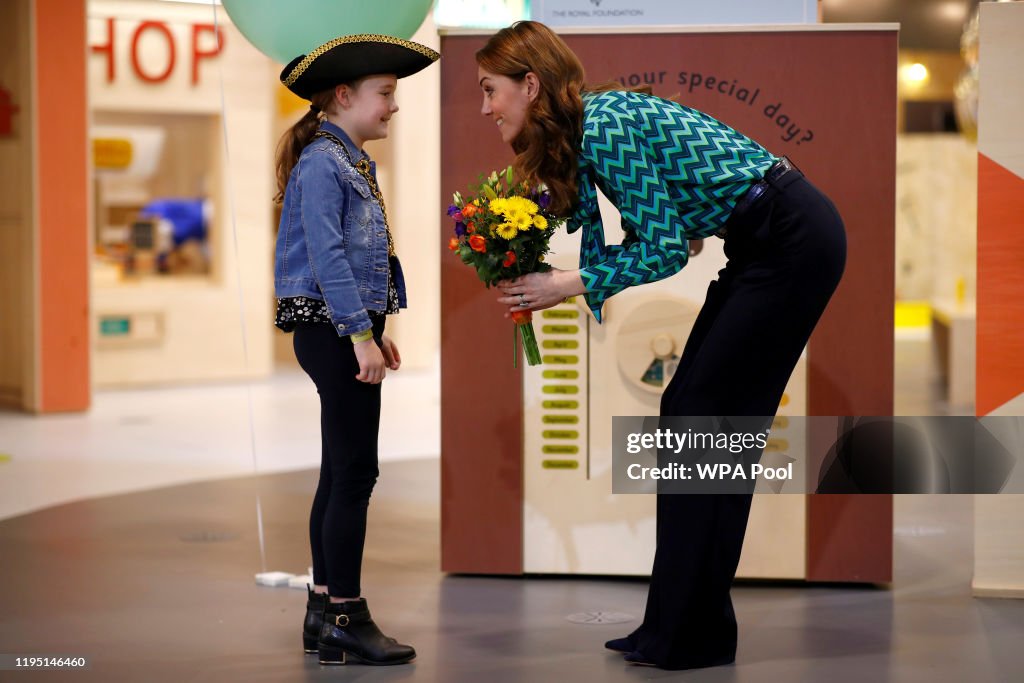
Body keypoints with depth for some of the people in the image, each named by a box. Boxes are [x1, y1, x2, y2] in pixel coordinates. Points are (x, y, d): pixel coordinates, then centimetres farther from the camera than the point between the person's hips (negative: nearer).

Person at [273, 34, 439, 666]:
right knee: (354, 471, -7)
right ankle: (345, 615, -1)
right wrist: (360, 335, -22)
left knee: (342, 473, 12)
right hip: (332, 328, -10)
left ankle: (324, 613, 19)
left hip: (348, 327, 10)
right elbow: (326, 256, -20)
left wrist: (377, 329, 19)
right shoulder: (321, 162, -13)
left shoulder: (353, 162, 17)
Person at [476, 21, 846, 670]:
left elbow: (663, 247, -18)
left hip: (796, 243, -10)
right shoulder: (581, 131, 10)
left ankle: (693, 636, 0)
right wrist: (534, 287, 0)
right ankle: (680, 624, 14)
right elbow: (600, 250, 14)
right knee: (686, 412, 8)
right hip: (763, 246, 10)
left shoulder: (605, 123, -18)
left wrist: (566, 284, -14)